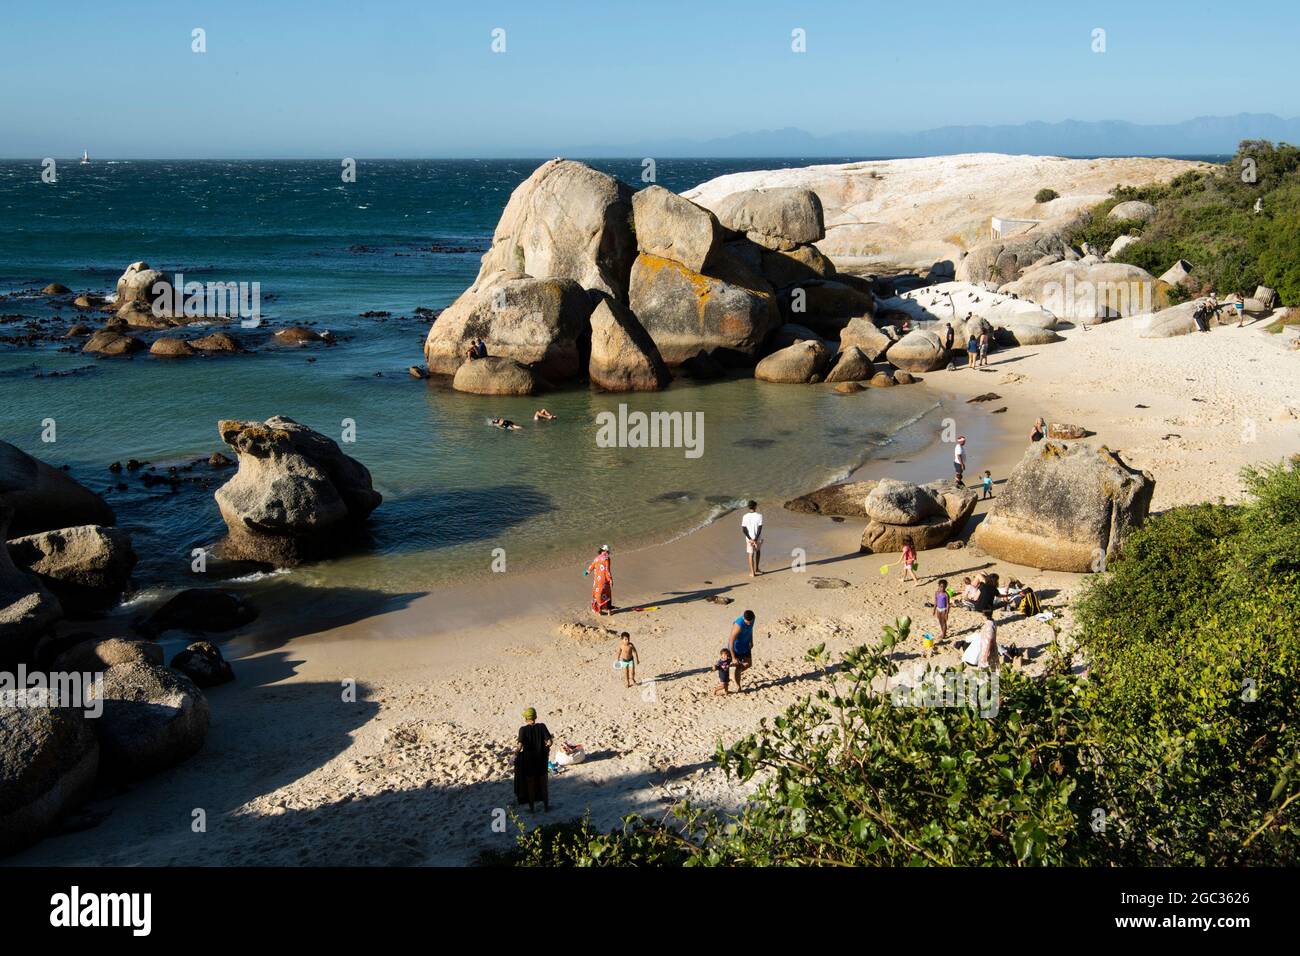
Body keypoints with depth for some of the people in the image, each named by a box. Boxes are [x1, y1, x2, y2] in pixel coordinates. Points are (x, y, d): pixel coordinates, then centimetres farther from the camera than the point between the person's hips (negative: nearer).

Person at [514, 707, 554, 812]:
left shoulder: (523, 729, -16)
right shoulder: (542, 726, -11)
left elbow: (520, 746, -23)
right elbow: (550, 742, -14)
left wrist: (516, 752, -5)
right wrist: (545, 747, 6)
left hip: (528, 758, -2)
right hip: (542, 757, 2)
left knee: (530, 783, 17)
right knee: (543, 782, 19)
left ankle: (532, 806, 26)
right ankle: (546, 805, 27)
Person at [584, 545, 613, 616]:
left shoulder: (596, 558, 8)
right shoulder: (606, 558, -10)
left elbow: (591, 566, 22)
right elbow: (607, 570, -16)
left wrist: (587, 572, 40)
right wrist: (610, 579, -14)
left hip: (597, 579, 5)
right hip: (604, 579, -5)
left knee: (597, 594, 13)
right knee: (606, 594, 7)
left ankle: (598, 610, 16)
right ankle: (608, 610, 10)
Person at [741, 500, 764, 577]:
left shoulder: (745, 517, -5)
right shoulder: (759, 516, -11)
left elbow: (744, 529, -8)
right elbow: (760, 528, -16)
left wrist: (750, 539, -9)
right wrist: (755, 539, -15)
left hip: (749, 539, 1)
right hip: (758, 538, -1)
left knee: (751, 555, 10)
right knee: (758, 551, 25)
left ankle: (752, 572, 9)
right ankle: (756, 569, 29)